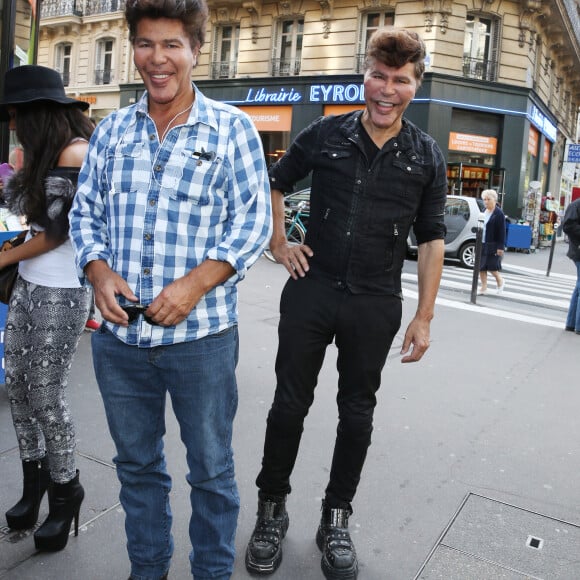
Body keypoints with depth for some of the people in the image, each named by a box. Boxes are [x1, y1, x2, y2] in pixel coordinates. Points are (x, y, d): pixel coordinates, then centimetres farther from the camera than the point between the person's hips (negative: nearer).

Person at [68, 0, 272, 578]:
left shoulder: (230, 128, -2)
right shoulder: (112, 129, 9)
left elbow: (254, 221, -6)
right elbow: (85, 211, 12)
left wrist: (196, 283, -19)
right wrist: (98, 271, -8)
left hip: (201, 336, -3)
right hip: (118, 334, 4)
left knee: (211, 469, 12)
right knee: (136, 464, 20)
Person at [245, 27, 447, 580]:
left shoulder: (427, 157, 1)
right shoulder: (325, 135, 0)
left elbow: (431, 239, 4)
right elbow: (274, 184, 14)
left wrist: (424, 316, 0)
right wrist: (278, 245, 4)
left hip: (376, 305, 1)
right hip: (311, 291, 0)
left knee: (357, 413, 11)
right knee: (289, 404, 7)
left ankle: (336, 517, 31)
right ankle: (272, 508, 28)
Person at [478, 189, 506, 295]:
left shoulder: (499, 213, -9)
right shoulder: (484, 212, 12)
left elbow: (502, 231, -12)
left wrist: (500, 247, -16)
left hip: (493, 245, -7)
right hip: (482, 244, 7)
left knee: (492, 267, -3)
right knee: (481, 267, 6)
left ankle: (500, 281, 24)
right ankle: (483, 287, 16)